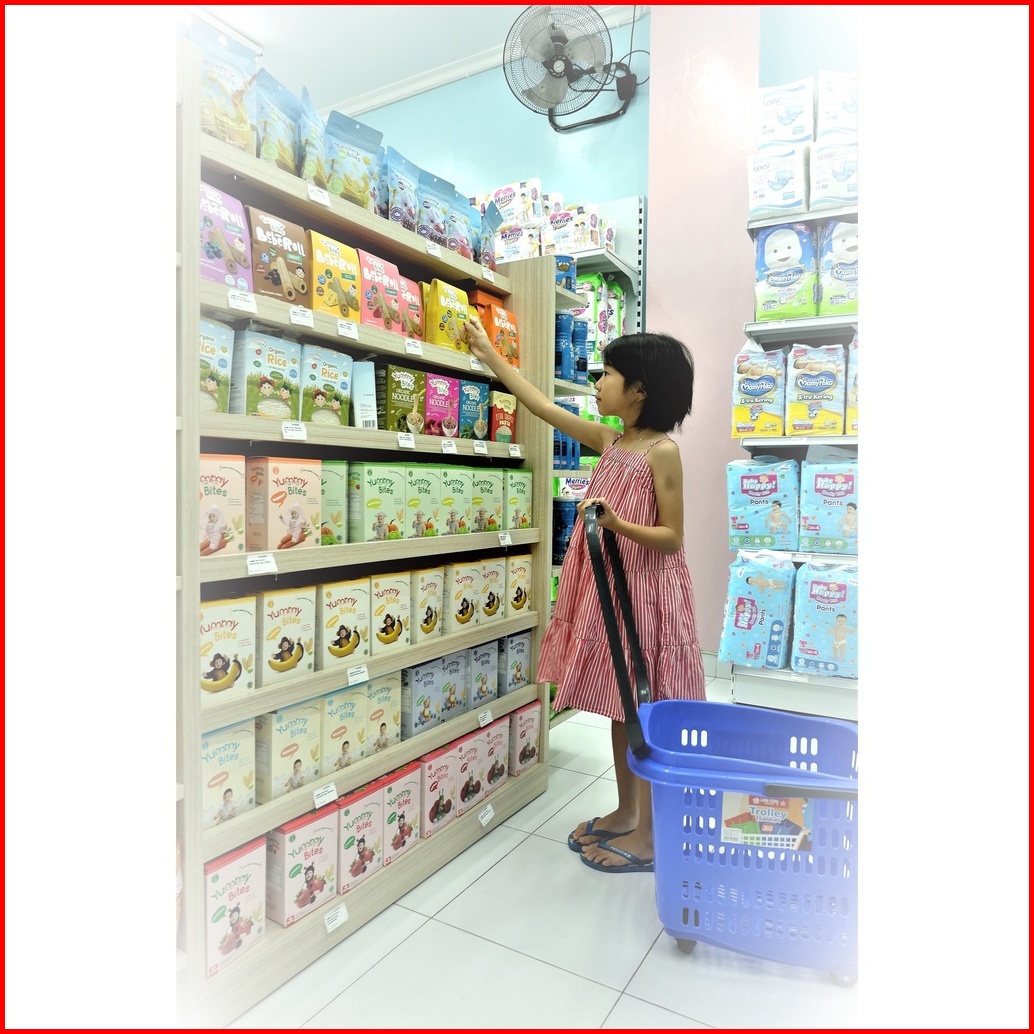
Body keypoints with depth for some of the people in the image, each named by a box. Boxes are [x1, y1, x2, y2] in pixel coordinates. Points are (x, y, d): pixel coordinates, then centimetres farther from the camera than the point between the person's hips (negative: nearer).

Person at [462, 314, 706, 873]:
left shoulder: (662, 451, -13)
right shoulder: (608, 441, 7)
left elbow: (673, 537, -13)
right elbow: (544, 407, 13)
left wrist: (619, 524, -30)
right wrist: (489, 355, 18)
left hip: (646, 591, -7)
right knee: (620, 706, 17)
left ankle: (647, 835, 19)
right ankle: (624, 812, 33)